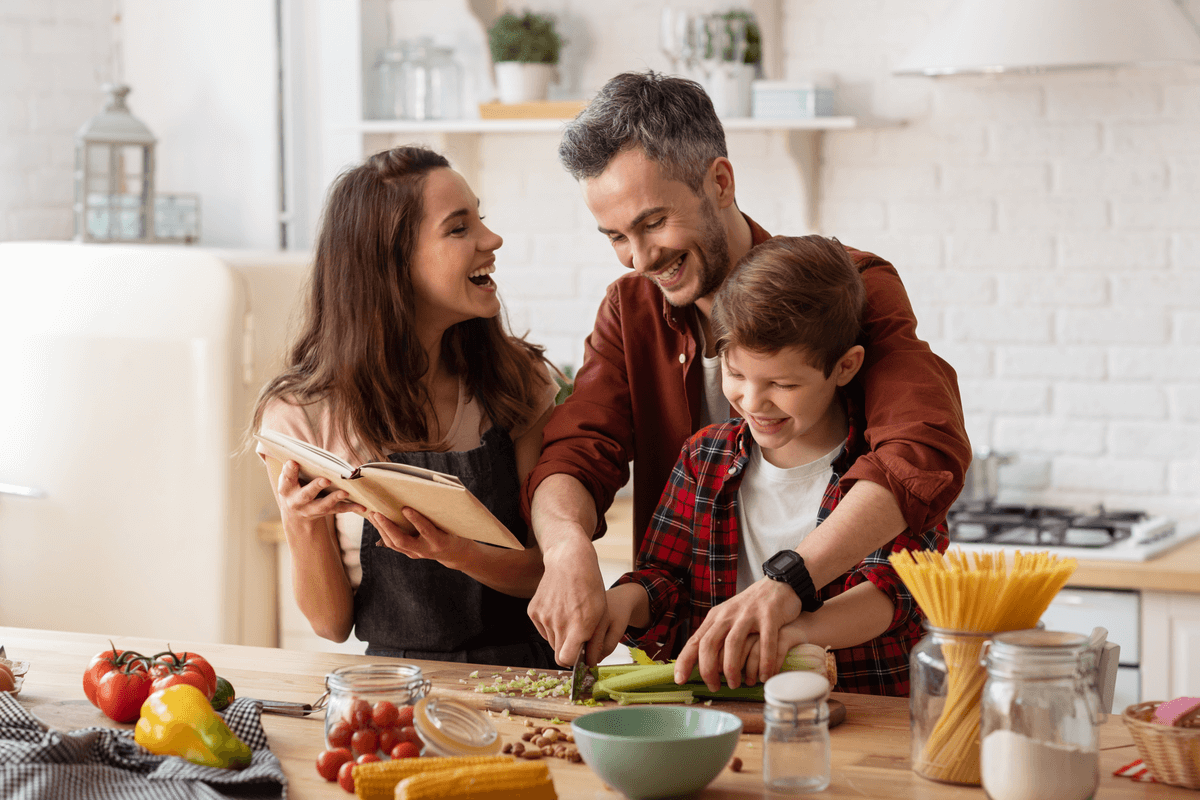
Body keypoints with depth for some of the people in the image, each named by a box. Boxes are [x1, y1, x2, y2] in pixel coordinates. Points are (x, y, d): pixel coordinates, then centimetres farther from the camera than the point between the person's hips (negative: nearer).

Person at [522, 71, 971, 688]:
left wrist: (787, 581, -39)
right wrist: (568, 546, -24)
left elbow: (927, 451, -24)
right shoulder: (631, 309, 10)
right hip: (682, 663, 4)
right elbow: (574, 456, 1)